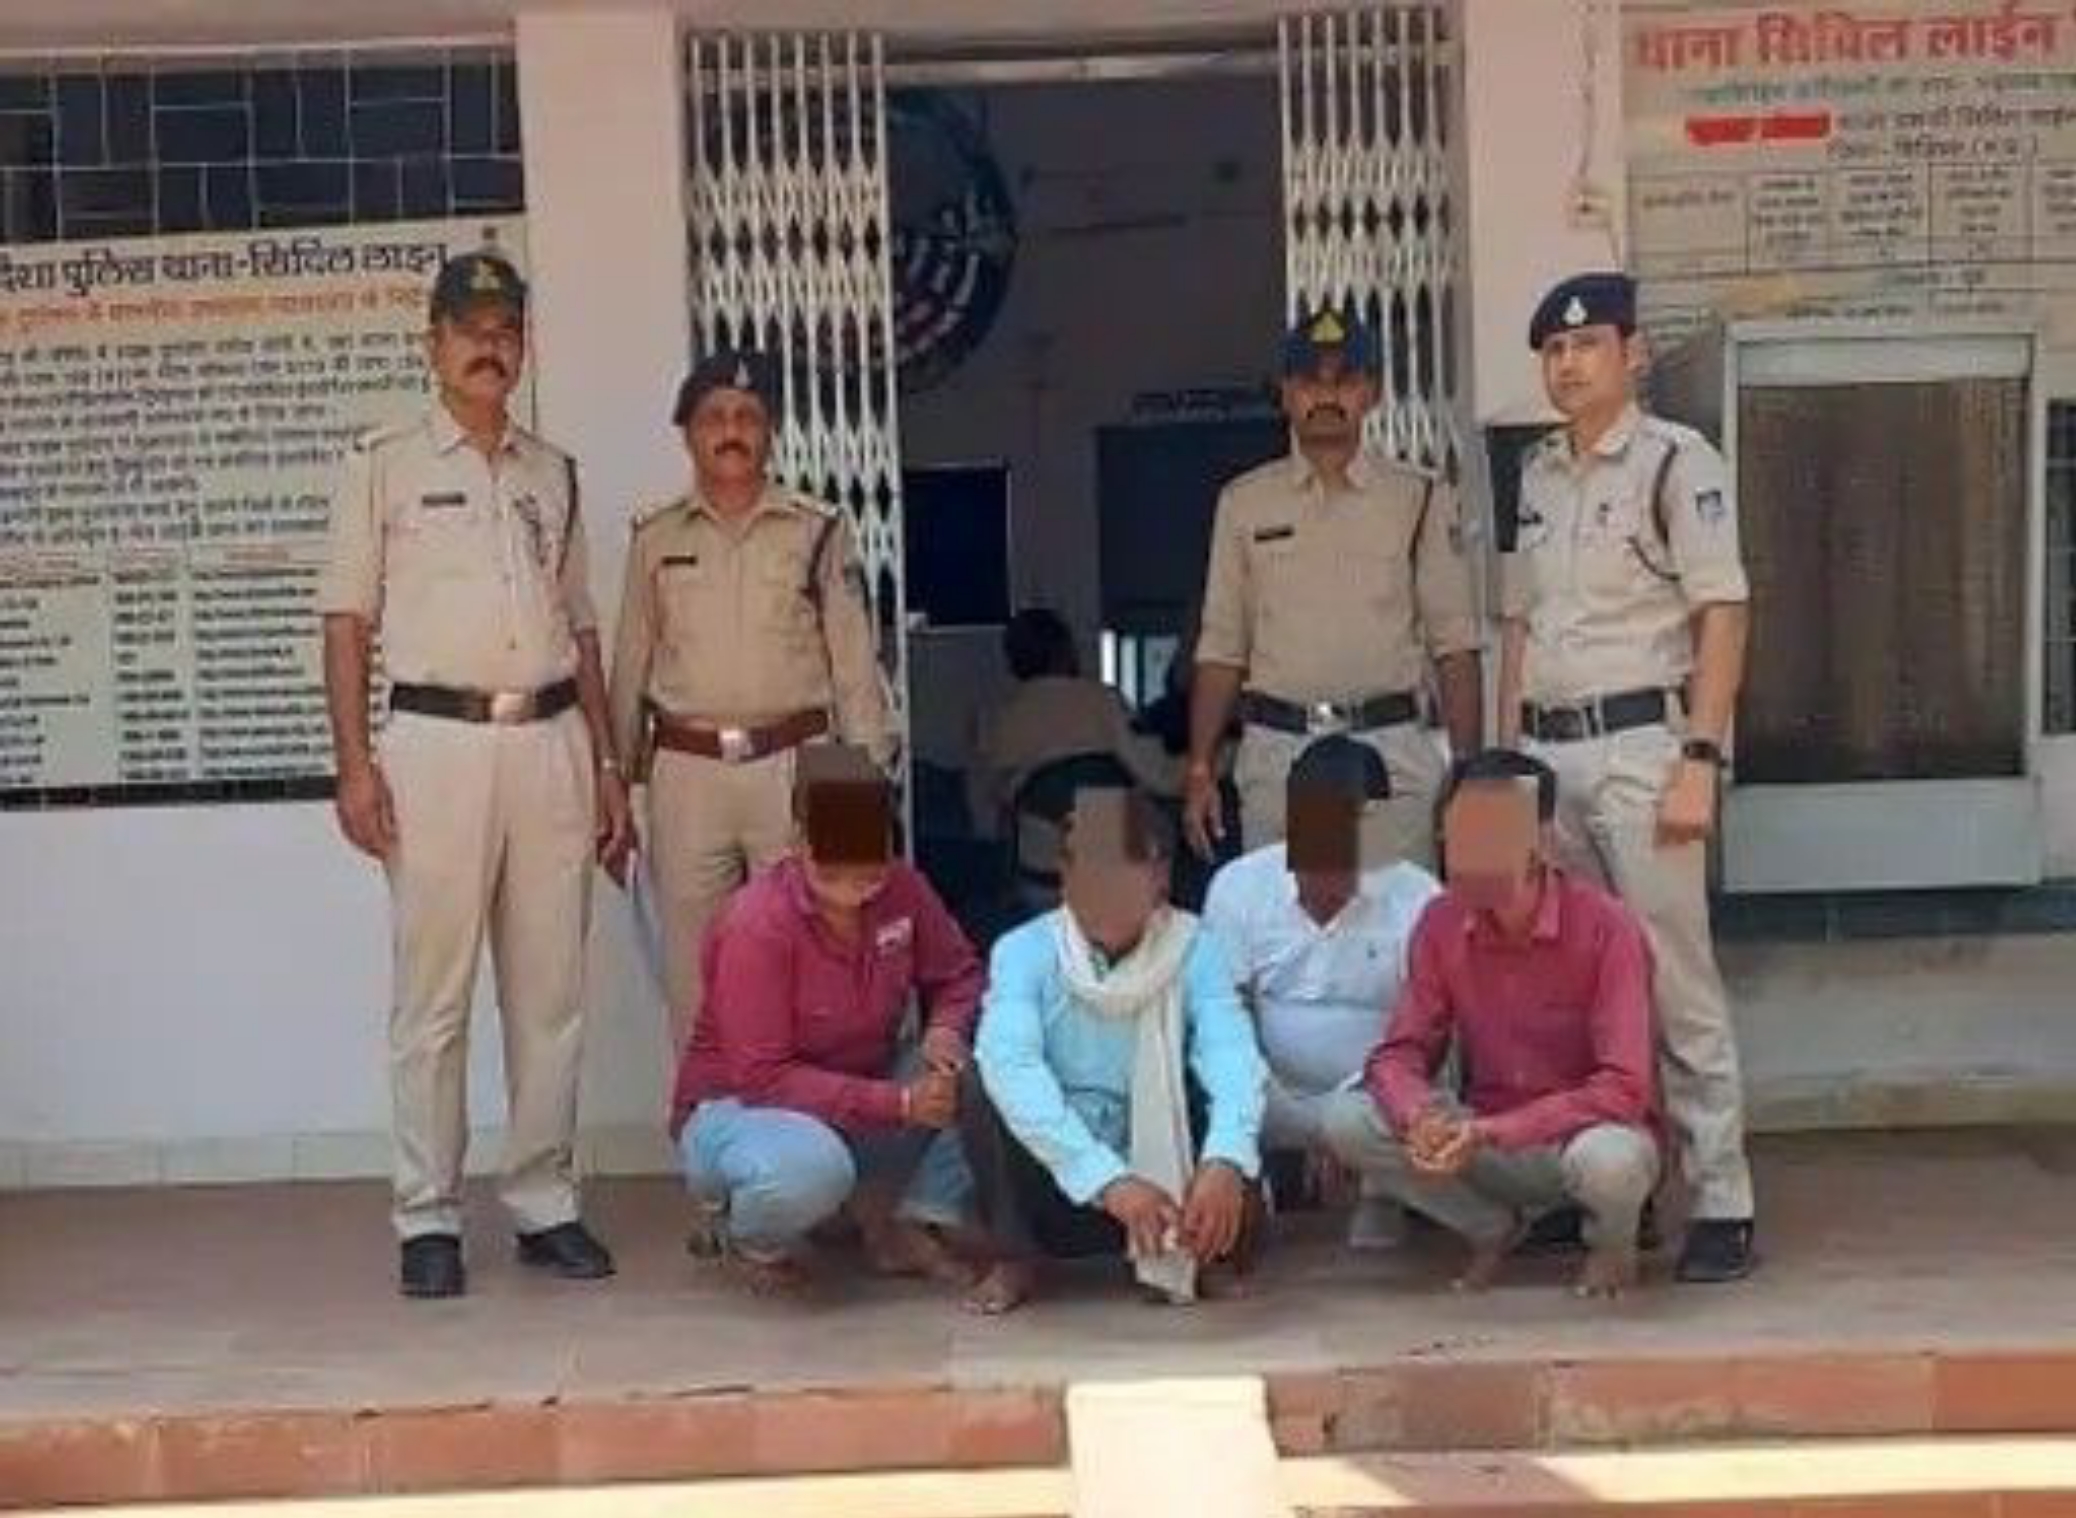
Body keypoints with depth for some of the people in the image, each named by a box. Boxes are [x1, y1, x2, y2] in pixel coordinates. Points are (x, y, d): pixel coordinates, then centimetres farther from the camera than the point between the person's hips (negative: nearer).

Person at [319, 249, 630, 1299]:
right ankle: (427, 1220, 6)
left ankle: (544, 1205, 13)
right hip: (437, 740, -3)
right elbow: (347, 621, 2)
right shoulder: (383, 466, 5)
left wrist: (607, 765, 12)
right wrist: (354, 761, -8)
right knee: (433, 995, -1)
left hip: (550, 740, 4)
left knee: (550, 991, 5)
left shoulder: (554, 474, 16)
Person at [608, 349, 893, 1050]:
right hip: (686, 772, 1)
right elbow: (631, 664, 14)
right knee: (691, 964, 6)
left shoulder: (818, 531, 3)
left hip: (793, 765, -1)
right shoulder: (656, 538, 8)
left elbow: (854, 660, 5)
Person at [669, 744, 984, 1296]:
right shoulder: (757, 925, -27)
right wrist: (897, 1103, -33)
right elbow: (762, 1077, -27)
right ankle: (745, 1237, -3)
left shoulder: (902, 889, -11)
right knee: (810, 1167, -40)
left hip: (861, 1092, 6)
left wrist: (946, 1029, -22)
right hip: (739, 1105, -5)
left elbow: (958, 975, 4)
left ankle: (908, 1225, -1)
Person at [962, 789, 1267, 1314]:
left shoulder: (1193, 949, -11)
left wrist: (1225, 1163, -47)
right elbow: (1012, 1067, -31)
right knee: (985, 1090, -26)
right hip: (1056, 1184, 0)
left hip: (1165, 1175, 1)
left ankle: (1196, 1254, 1)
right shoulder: (1023, 951, -15)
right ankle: (1016, 1259, -5)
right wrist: (1109, 1180, -43)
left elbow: (1233, 1057, -26)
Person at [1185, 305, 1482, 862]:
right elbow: (1220, 649, 11)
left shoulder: (1422, 498, 7)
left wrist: (1468, 770, -5)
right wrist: (1200, 770, 3)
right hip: (1274, 751, 1)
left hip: (1393, 750, -1)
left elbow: (1454, 647, 4)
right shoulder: (1244, 501, 12)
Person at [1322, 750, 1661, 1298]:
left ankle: (1613, 1242, 1)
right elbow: (1401, 1052, -3)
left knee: (1608, 1159, -39)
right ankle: (1494, 1227, 7)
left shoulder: (1606, 928, -21)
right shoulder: (1442, 924, -7)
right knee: (1345, 1120, -17)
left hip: (1586, 1132, -4)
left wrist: (1489, 1132, -32)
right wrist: (1421, 1116, -27)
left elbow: (1624, 1089, -25)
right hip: (1483, 1142, 4)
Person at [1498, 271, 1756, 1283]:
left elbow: (1722, 618, -9)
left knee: (1676, 981, -5)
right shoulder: (1535, 473, 14)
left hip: (1639, 747, -6)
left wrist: (1698, 762, -16)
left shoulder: (1677, 462, -4)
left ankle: (1720, 1202, 2)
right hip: (1547, 749, 6)